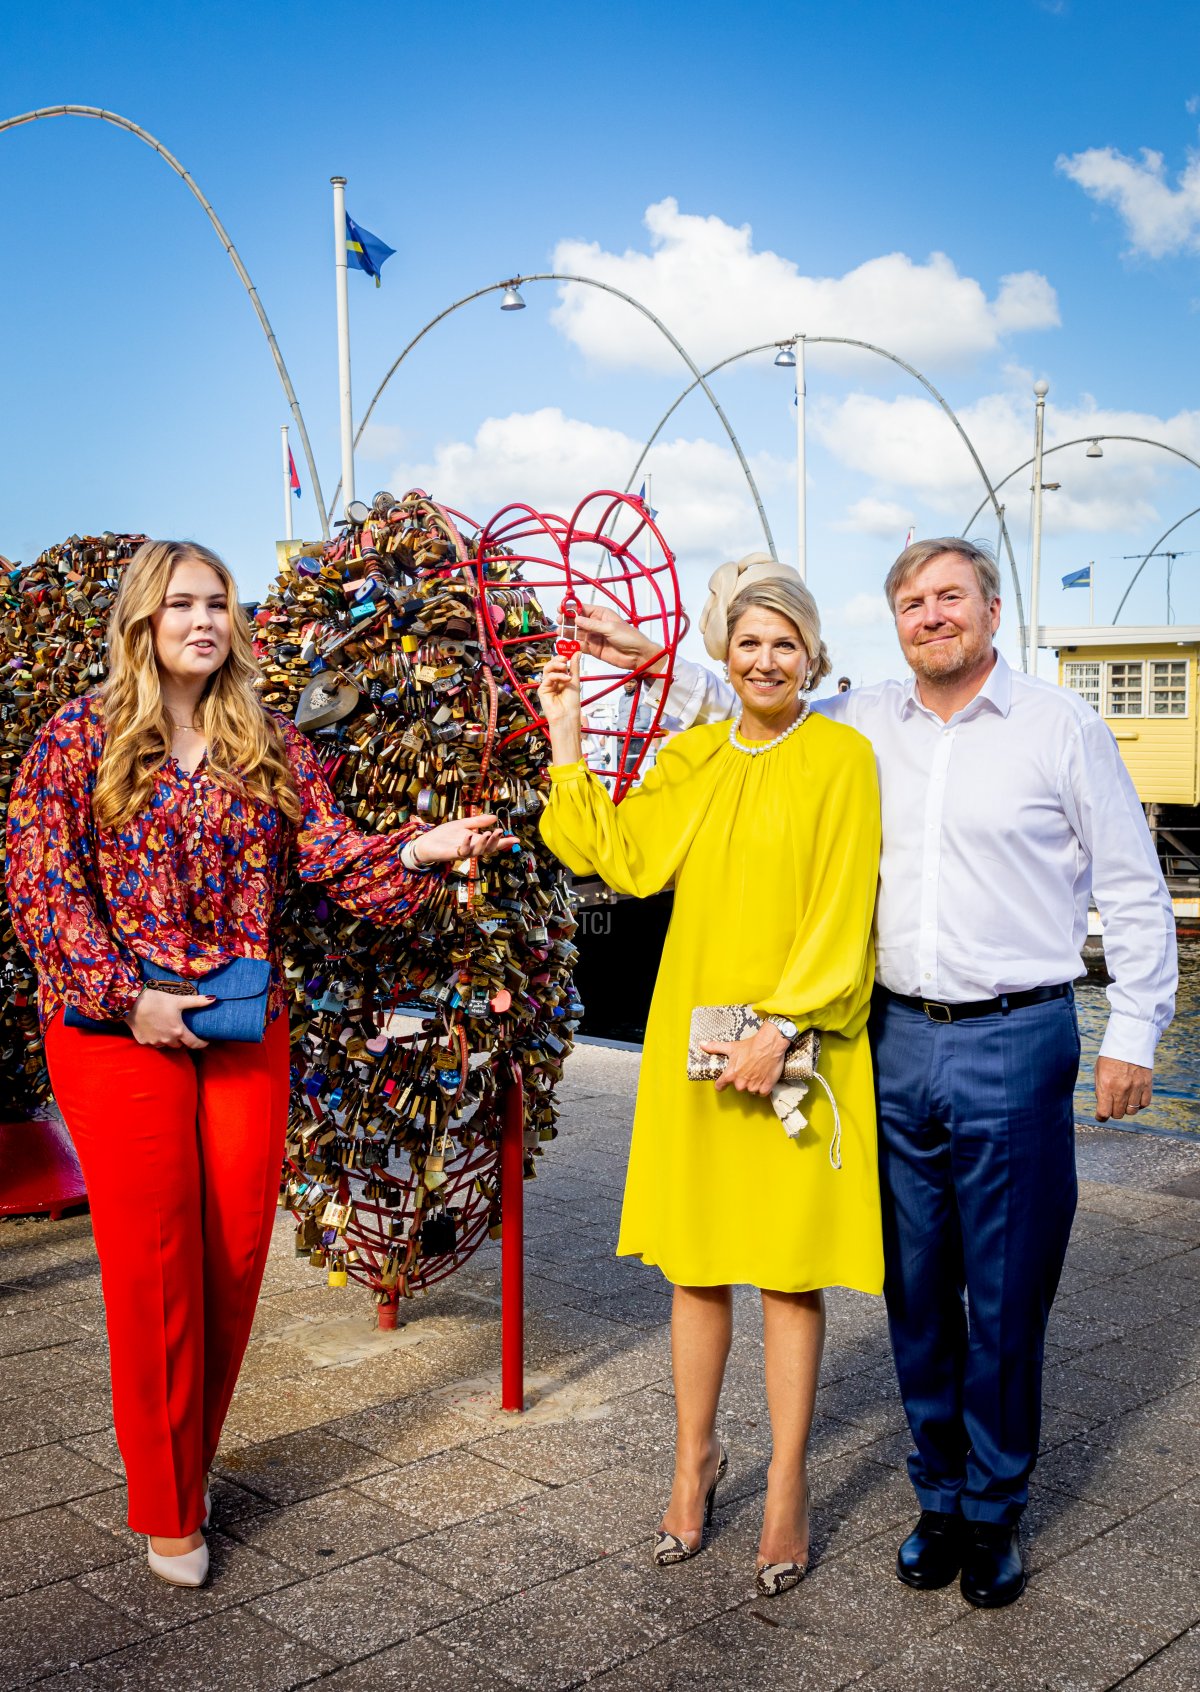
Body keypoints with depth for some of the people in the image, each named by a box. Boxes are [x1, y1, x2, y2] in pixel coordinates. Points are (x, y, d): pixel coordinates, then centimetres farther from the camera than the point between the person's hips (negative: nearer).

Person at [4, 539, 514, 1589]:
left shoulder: (272, 748, 9)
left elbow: (334, 856, 0)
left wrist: (418, 850, -20)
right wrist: (126, 996, -13)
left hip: (247, 1032, 4)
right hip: (119, 1031, -3)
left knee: (235, 1258, 8)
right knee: (153, 1265, 2)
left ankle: (188, 1465, 31)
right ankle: (169, 1511, 19)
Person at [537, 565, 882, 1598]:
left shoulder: (842, 757, -3)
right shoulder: (690, 758, 10)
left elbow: (841, 913, -8)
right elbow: (623, 858, -1)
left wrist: (783, 1026, -15)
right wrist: (568, 746, -1)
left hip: (798, 1047, -4)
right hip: (693, 1037, 4)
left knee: (791, 1270, 4)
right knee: (696, 1260, 12)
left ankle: (787, 1488, 20)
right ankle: (696, 1457, 31)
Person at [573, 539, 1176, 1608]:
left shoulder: (1061, 727, 0)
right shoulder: (864, 725, 8)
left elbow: (1135, 888, 3)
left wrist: (1133, 1034, 0)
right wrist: (653, 659, 13)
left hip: (1015, 1047, -3)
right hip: (898, 1045, 3)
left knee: (1006, 1298, 5)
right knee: (916, 1290, 12)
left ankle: (993, 1513, 24)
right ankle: (939, 1495, 30)